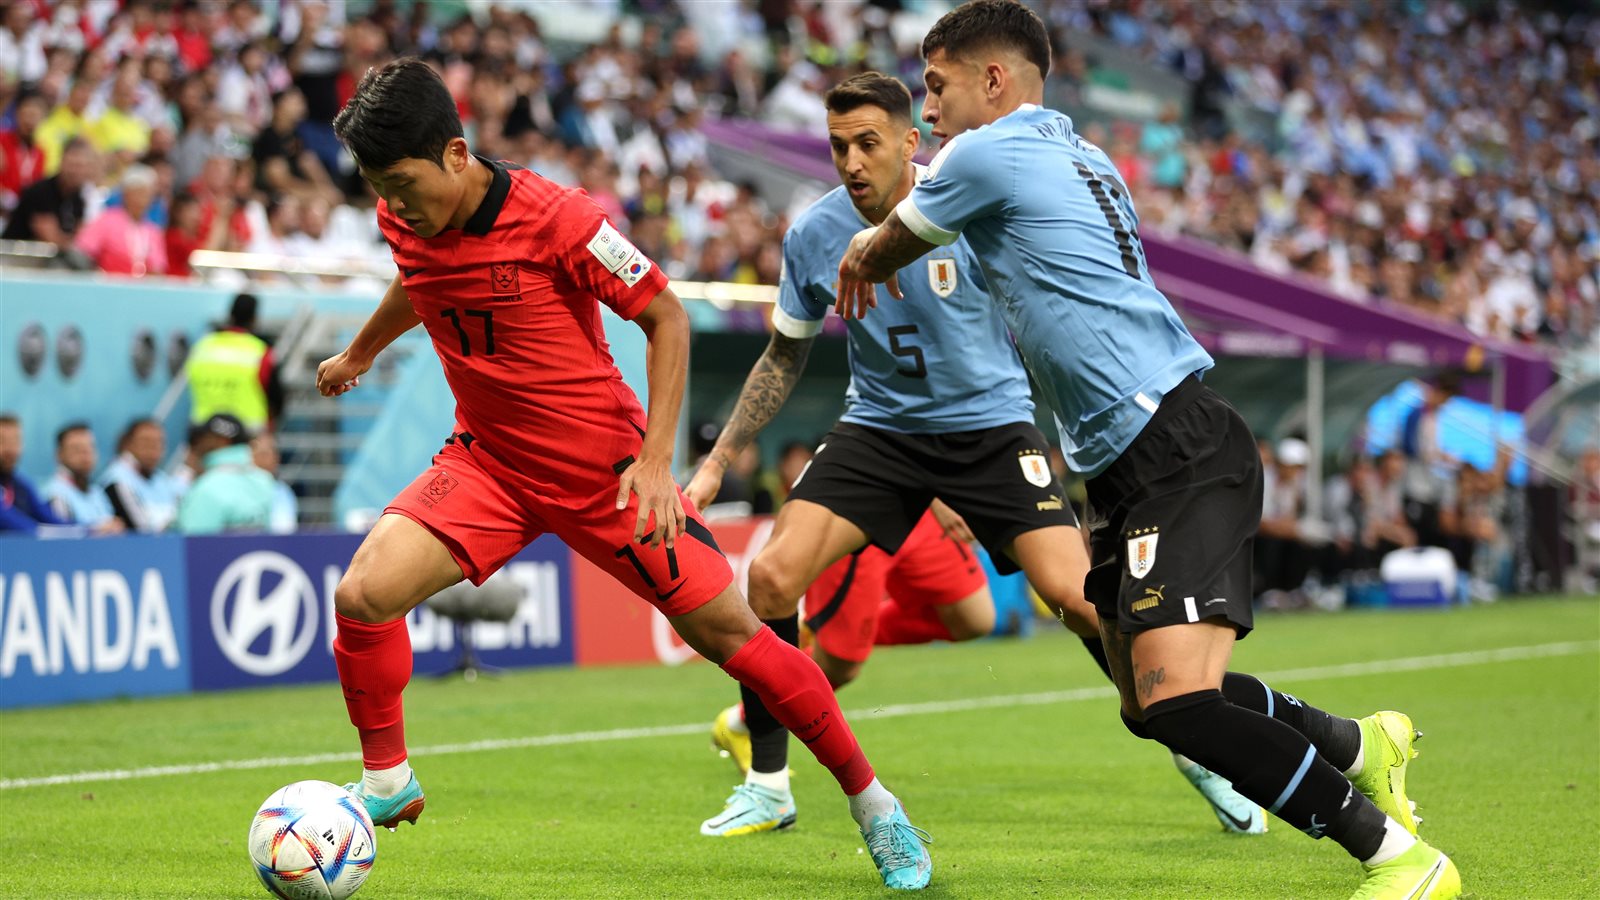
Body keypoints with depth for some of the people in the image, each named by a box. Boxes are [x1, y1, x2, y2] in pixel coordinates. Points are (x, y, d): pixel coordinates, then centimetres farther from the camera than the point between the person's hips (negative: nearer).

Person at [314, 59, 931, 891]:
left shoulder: (556, 221, -23)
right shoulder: (404, 221, -6)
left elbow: (665, 317, -13)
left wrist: (653, 458, -19)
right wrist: (359, 353, 36)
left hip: (603, 471, -4)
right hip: (488, 463, 4)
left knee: (730, 634, -1)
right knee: (363, 593, -19)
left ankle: (871, 803, 16)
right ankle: (385, 784, 4)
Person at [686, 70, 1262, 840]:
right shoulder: (813, 236, -7)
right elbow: (784, 359, 8)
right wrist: (717, 463, 6)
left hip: (991, 423, -3)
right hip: (878, 426, 3)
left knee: (1075, 593, -16)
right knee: (771, 575, -16)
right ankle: (767, 785, 0)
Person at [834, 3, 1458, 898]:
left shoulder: (985, 155, -6)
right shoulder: (1076, 156, 20)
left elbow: (884, 249, 13)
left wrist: (864, 264, 35)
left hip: (1179, 449, -11)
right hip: (1131, 466, 11)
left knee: (1178, 701, -22)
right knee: (1151, 703, 18)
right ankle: (1359, 746, 33)